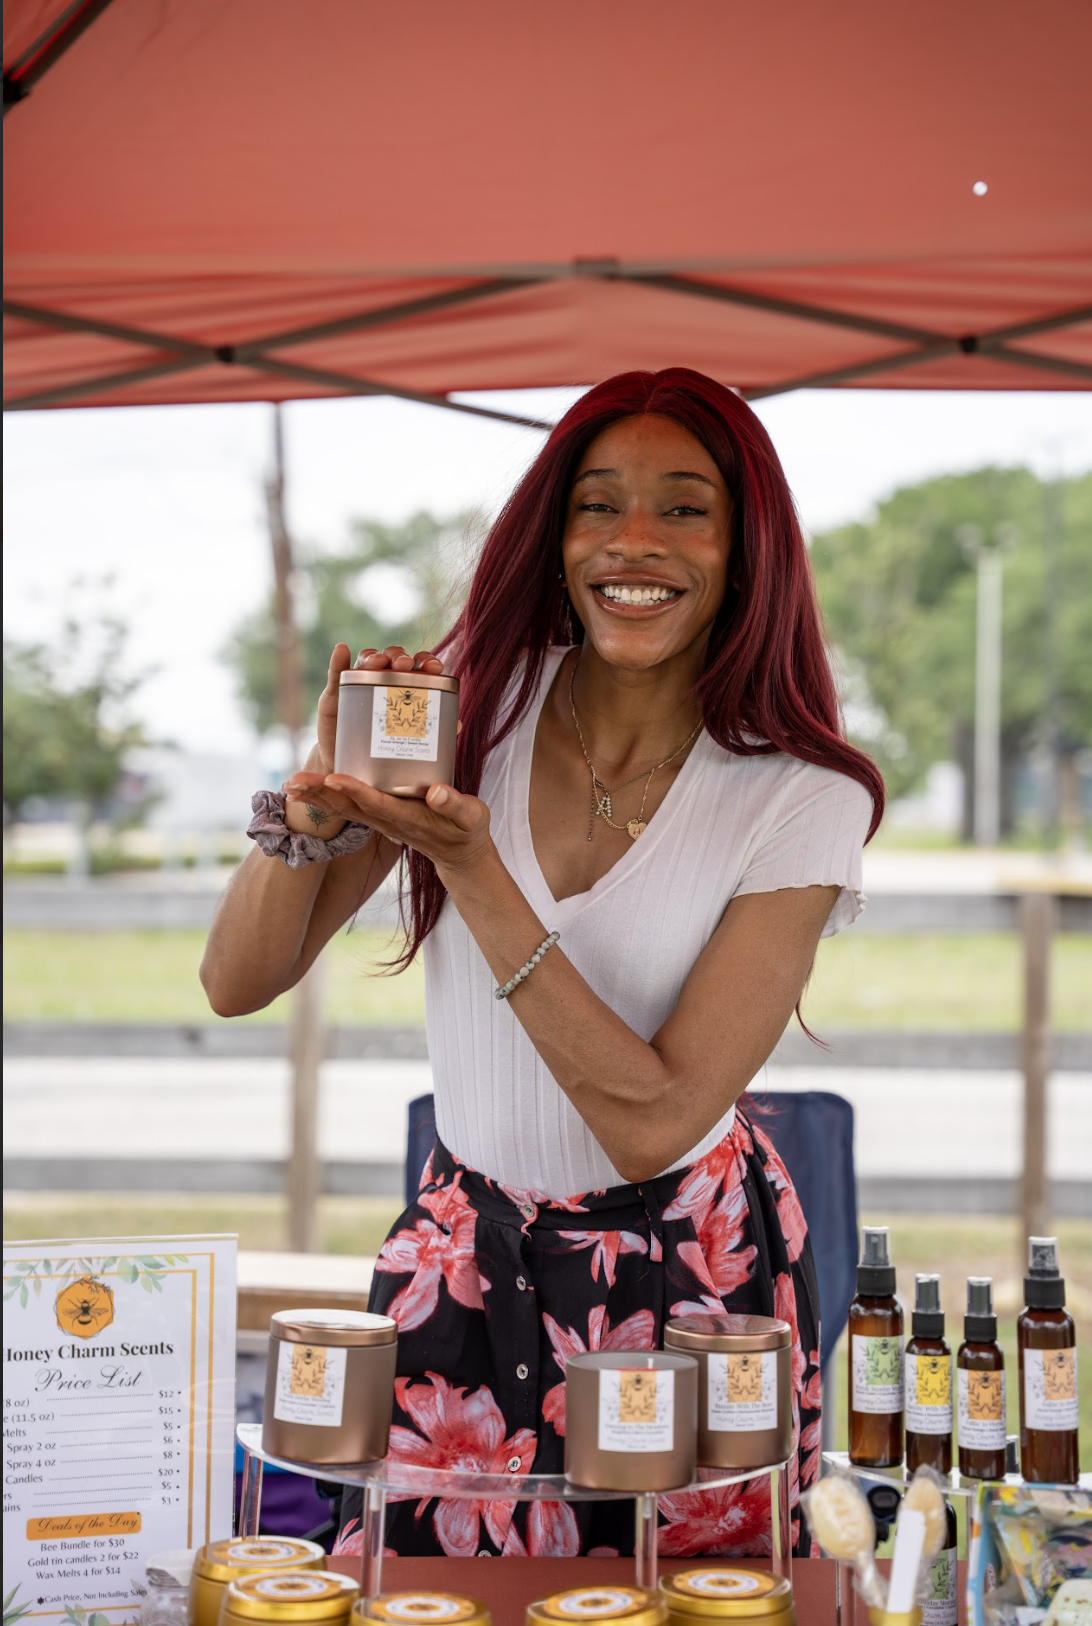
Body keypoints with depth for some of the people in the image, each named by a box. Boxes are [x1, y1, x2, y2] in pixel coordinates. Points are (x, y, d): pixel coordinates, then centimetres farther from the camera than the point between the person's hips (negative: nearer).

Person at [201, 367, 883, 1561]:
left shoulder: (802, 798, -14)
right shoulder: (469, 708, -7)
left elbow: (653, 1123, -20)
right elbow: (238, 983, -5)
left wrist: (468, 862, -26)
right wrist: (323, 799, -24)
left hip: (692, 1274, -2)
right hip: (467, 1254, 2)